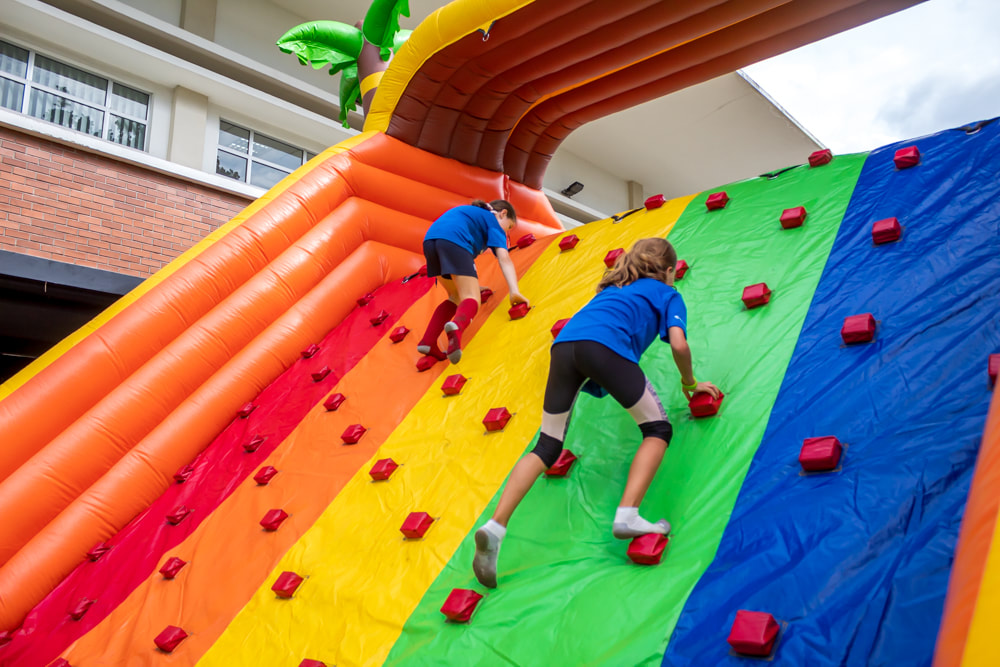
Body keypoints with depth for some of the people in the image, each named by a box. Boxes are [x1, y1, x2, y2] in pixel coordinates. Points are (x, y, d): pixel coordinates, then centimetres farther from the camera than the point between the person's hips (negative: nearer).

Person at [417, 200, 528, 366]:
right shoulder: (493, 221, 17)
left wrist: (472, 285, 50)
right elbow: (504, 258, 1)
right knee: (471, 299, -12)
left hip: (430, 240, 8)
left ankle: (428, 341, 6)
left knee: (456, 297, 20)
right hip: (453, 240, -7)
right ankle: (457, 325, -47)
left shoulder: (469, 213, 40)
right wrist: (514, 291, -9)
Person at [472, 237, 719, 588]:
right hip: (604, 344, -6)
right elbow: (679, 345, 10)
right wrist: (690, 383, 28)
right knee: (658, 428, 8)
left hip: (564, 343, 6)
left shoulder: (612, 287, 41)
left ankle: (495, 525, -6)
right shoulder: (667, 294, 25)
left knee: (546, 447, 8)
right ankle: (627, 515, -10)